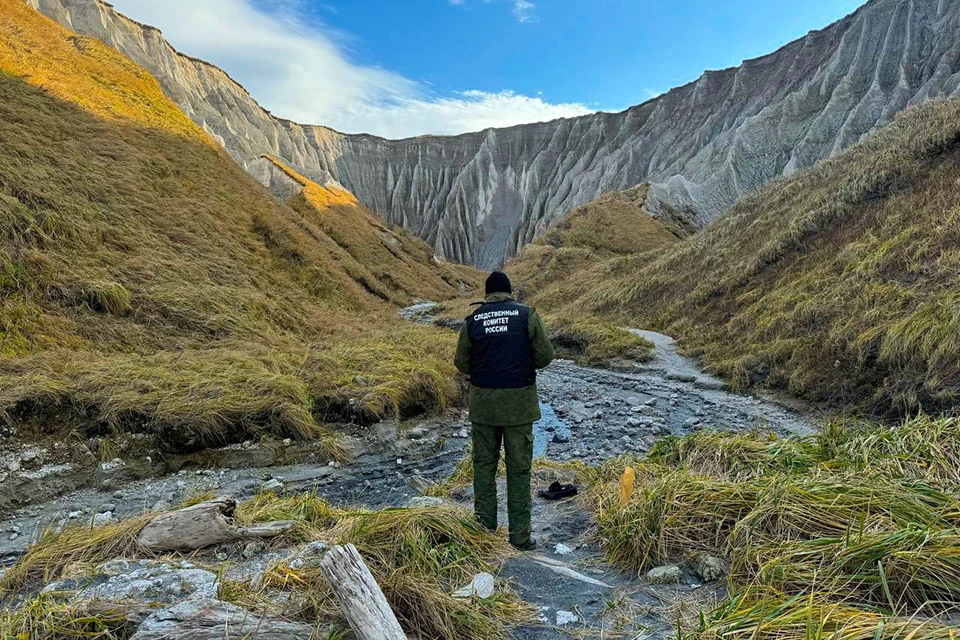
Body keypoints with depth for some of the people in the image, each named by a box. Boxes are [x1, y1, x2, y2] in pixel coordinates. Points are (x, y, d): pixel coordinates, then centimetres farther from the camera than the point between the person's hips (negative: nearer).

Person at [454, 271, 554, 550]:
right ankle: (520, 535, 13)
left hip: (483, 402, 2)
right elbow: (545, 356, -3)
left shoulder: (472, 320, 1)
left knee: (484, 463, 16)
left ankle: (485, 526, 24)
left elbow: (461, 362, 6)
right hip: (518, 401, -1)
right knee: (519, 468, 7)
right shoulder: (527, 315, -4)